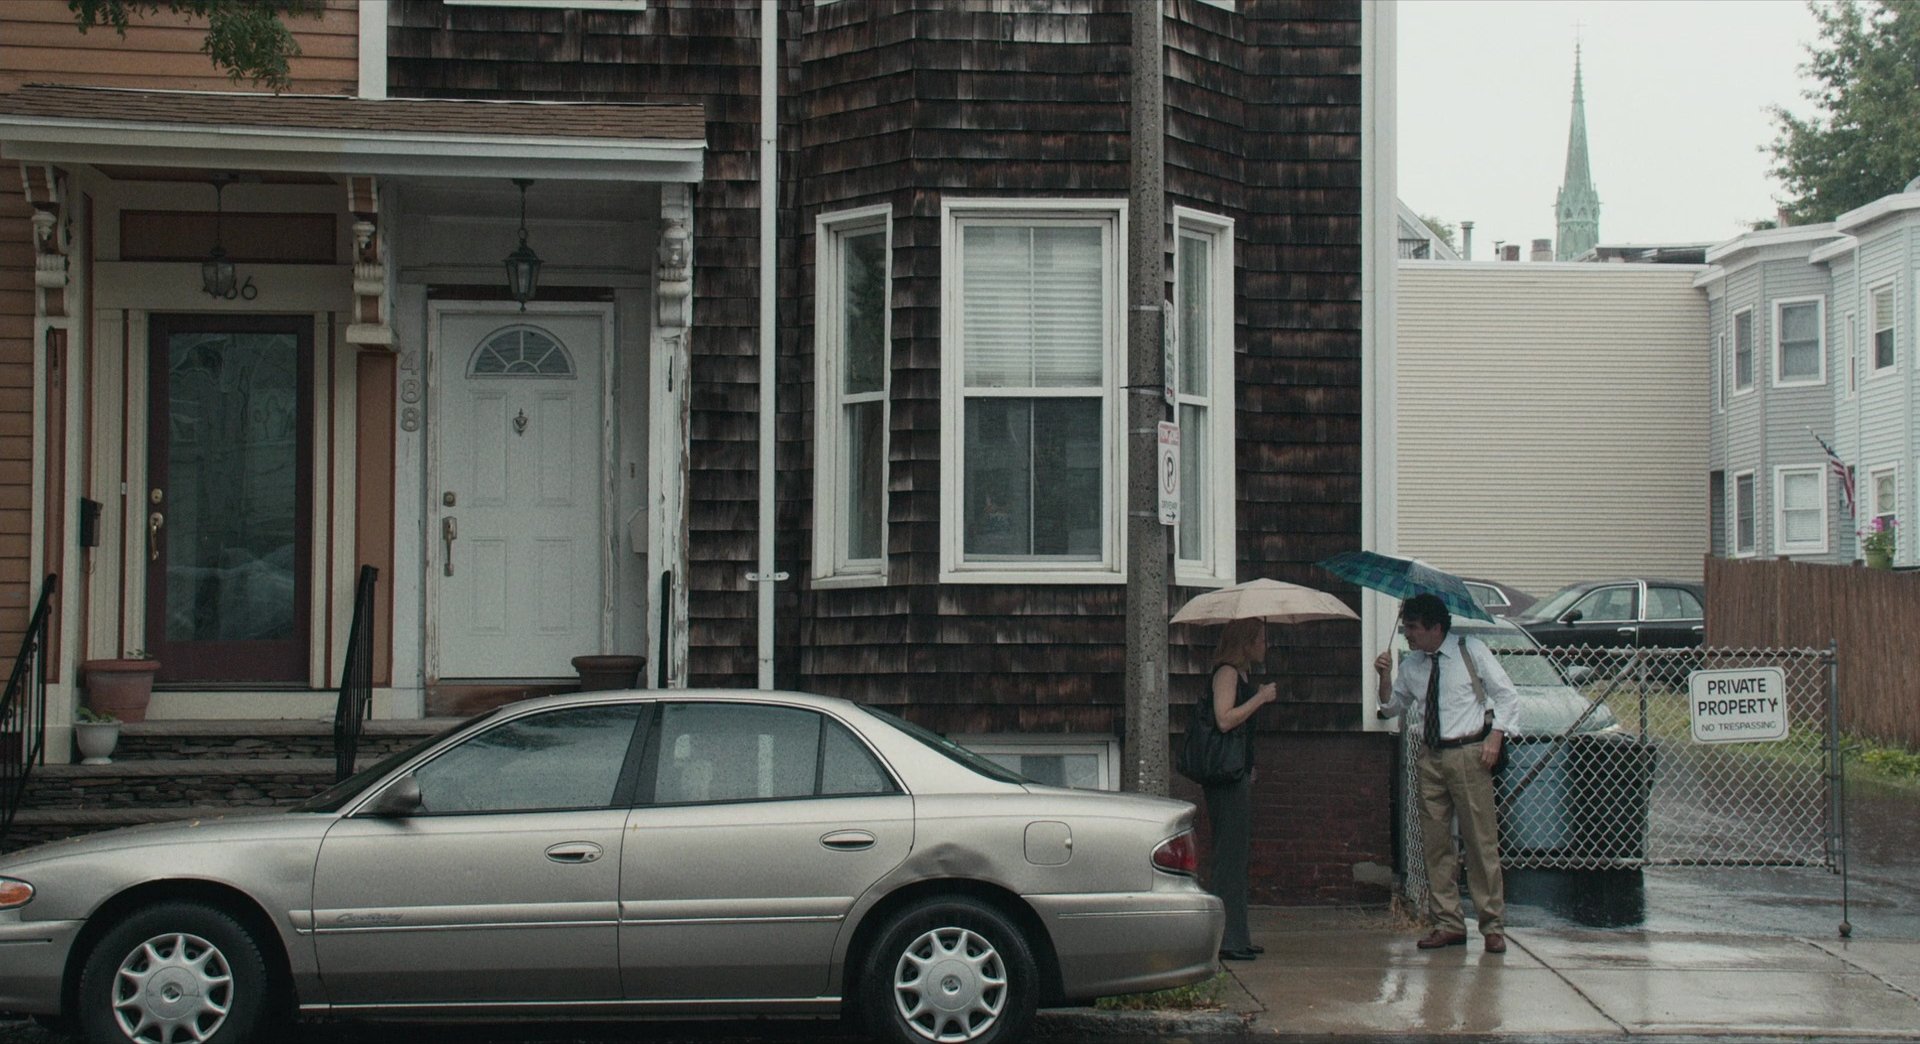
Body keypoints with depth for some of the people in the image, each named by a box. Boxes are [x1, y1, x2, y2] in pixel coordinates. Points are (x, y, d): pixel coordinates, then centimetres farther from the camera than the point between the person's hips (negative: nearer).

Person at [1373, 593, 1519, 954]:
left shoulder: (1471, 651, -1)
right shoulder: (1411, 664, 11)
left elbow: (1505, 693, 1)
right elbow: (1391, 706, 19)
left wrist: (1495, 737, -10)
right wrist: (1385, 677, 1)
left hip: (1468, 754, -5)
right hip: (1430, 756, 5)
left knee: (1481, 840, -5)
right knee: (1435, 842, 4)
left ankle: (1492, 925, 0)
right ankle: (1448, 923, 11)